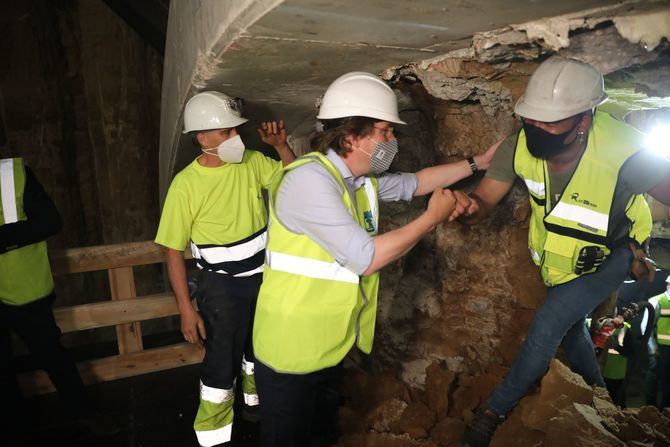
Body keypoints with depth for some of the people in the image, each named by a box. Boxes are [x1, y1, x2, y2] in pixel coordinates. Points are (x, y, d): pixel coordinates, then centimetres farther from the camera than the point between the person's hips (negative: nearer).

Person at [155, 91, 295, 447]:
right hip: (222, 286, -5)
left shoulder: (252, 161, -5)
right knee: (222, 362, 3)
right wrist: (186, 309, -15)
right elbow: (174, 250, -14)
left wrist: (281, 145, -13)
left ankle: (255, 403, 52)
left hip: (263, 276, 5)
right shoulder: (186, 184, -18)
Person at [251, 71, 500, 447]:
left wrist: (477, 162, 22)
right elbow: (367, 257, -27)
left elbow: (414, 183, 22)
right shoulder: (310, 179, -25)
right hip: (292, 349, -8)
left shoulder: (362, 180, 4)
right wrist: (434, 217, -15)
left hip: (332, 343, 8)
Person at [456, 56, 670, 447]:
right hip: (559, 259, 5)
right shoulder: (520, 147, -27)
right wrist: (470, 207, -48)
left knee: (548, 323, -17)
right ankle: (597, 389, 55)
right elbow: (485, 200, -24)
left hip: (610, 256, -5)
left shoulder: (623, 154, -38)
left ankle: (497, 409, 7)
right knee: (569, 326, 22)